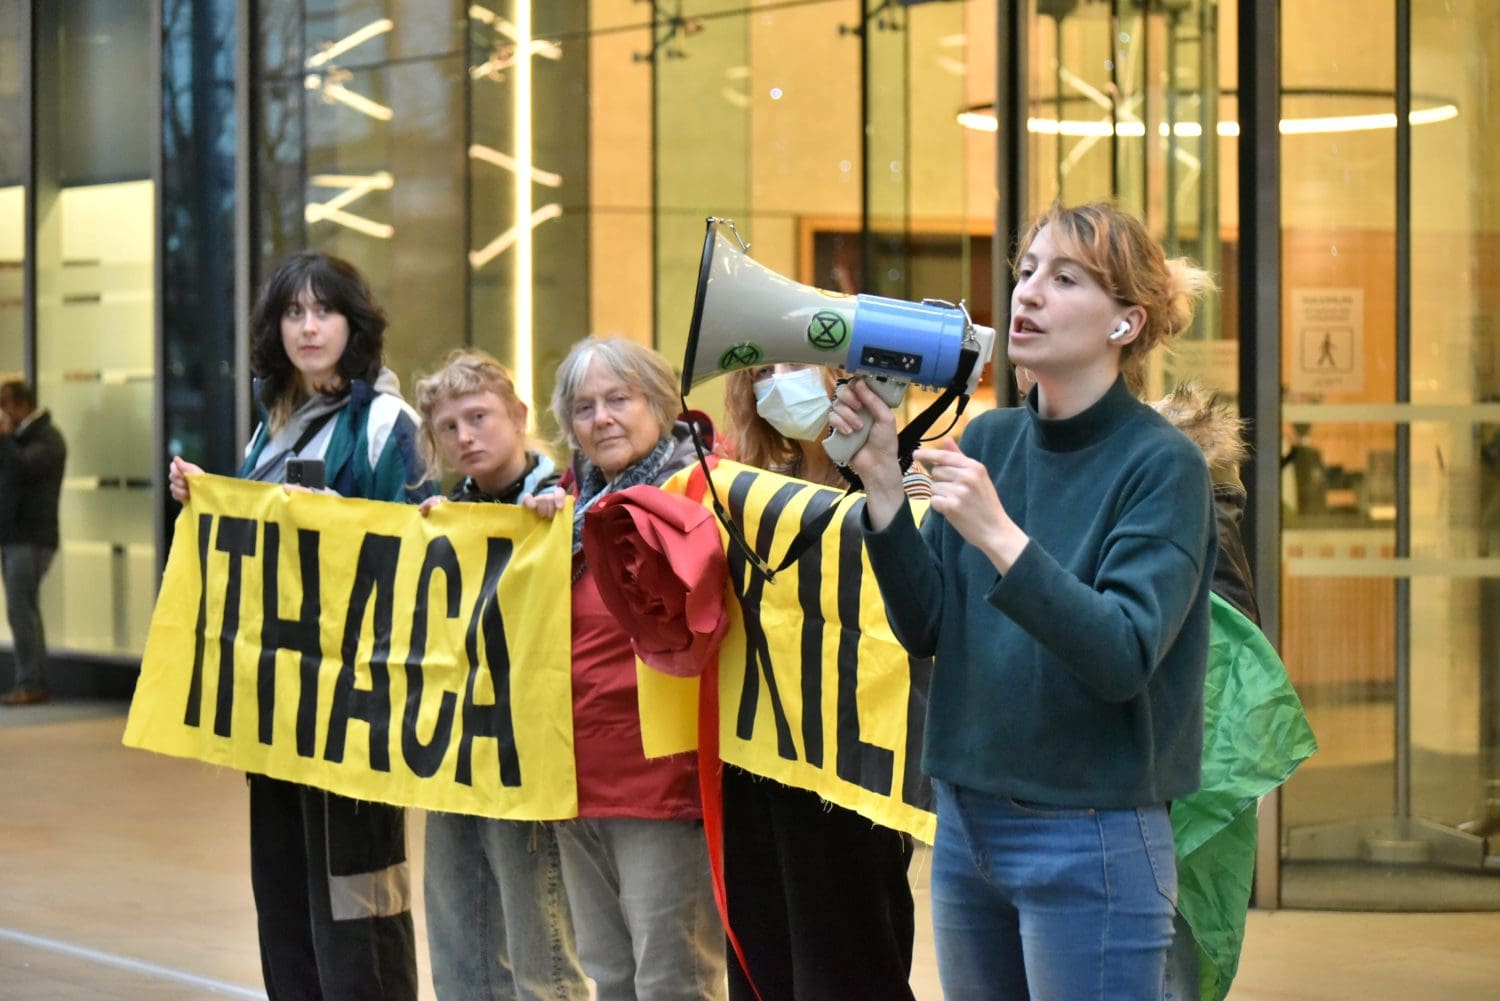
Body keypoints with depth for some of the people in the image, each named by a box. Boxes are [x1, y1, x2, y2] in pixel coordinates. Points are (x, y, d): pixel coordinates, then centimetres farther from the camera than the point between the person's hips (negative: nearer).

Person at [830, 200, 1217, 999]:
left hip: (1090, 842, -6)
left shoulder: (1162, 465, -11)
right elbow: (926, 628, 2)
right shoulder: (989, 439, 6)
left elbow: (1123, 658, -21)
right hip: (967, 823, 6)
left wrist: (999, 537, -30)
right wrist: (881, 482, -10)